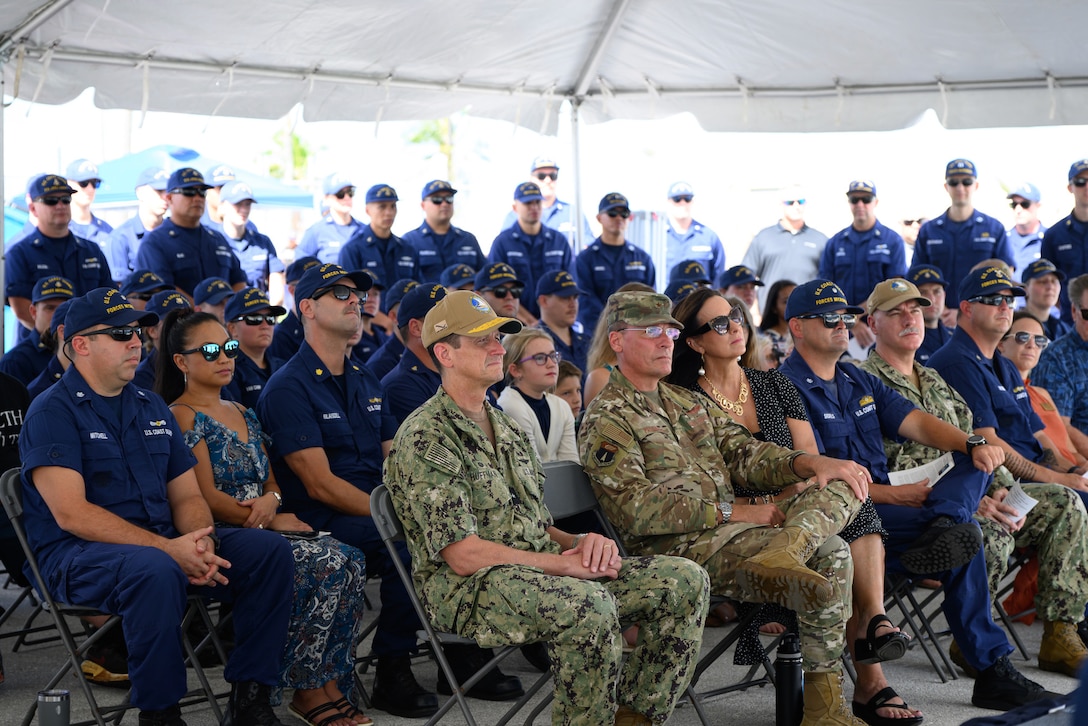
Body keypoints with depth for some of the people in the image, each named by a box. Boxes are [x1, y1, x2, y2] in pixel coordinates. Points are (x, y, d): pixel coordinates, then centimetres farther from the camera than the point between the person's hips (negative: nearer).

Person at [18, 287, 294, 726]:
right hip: (76, 554, -7)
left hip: (166, 545, 7)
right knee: (155, 570, -39)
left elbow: (186, 496, 15)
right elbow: (71, 513, -16)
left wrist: (201, 543, -10)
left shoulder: (152, 408, 17)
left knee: (269, 550, -11)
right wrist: (169, 549, -23)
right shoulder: (52, 411, -5)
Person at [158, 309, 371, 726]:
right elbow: (207, 497, -11)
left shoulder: (243, 414, 21)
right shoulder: (183, 417, -4)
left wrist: (271, 499, -4)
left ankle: (328, 684, -16)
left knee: (350, 562, -19)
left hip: (259, 531, 7)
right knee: (327, 565, -27)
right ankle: (306, 692, -17)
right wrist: (270, 522, -11)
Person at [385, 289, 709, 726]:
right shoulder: (424, 439, -9)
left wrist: (582, 542, -2)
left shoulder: (507, 429, 20)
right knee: (590, 606, -37)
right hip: (467, 590, -8)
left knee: (685, 582, -7)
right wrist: (562, 563, -15)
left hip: (543, 572, 8)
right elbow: (463, 555, -16)